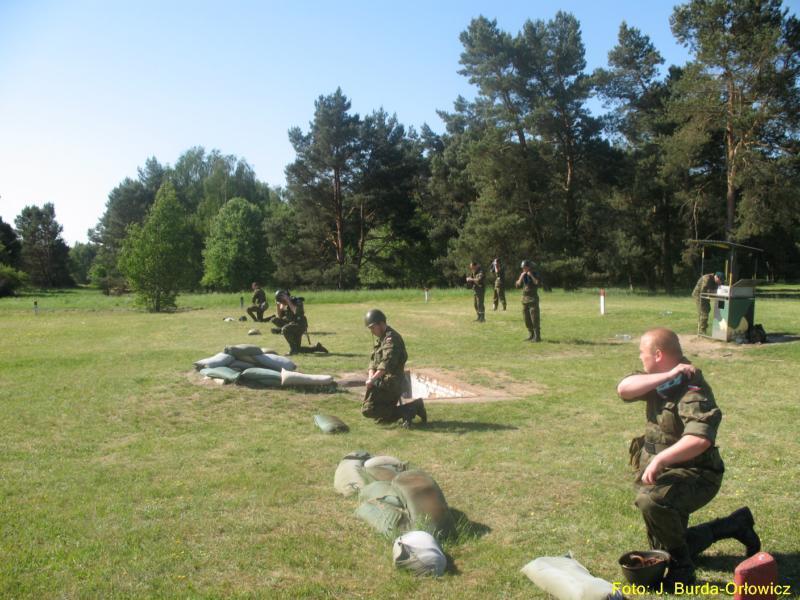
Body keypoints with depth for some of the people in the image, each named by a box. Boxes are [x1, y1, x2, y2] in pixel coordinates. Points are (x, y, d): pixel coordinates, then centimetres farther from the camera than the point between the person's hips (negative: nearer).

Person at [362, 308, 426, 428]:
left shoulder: (391, 338, -15)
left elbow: (387, 363, -27)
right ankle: (413, 408, 11)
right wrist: (371, 376, -5)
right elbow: (373, 360, 13)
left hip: (389, 383, -10)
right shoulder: (379, 338, 16)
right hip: (388, 382, 10)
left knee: (368, 410, -15)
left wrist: (373, 380, -34)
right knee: (382, 418, 14)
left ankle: (404, 411, -13)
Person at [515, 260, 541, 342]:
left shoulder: (535, 274, -3)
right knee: (527, 319, 9)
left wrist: (531, 276, -17)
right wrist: (521, 277, -7)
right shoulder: (522, 275, 11)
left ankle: (537, 337, -5)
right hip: (525, 299, 6)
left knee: (535, 319, -9)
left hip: (533, 299, -6)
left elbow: (538, 283, -17)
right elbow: (518, 285, 4)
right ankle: (531, 336, 19)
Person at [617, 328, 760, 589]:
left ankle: (681, 568, -15)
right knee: (666, 547, 20)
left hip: (694, 476, -9)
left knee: (652, 500, -39)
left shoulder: (693, 391, -24)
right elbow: (624, 389, -16)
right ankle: (736, 524, 37)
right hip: (664, 472, 9)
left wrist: (659, 459, -46)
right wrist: (668, 376, -24)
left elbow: (700, 439, -39)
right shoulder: (660, 380, 1)